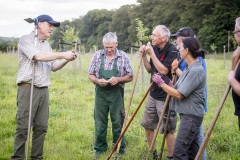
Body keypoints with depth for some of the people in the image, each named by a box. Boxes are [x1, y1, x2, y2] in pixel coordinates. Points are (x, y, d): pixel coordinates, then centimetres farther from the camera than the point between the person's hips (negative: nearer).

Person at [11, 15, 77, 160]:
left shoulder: (47, 45, 20)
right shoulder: (26, 40, -2)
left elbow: (53, 67, 21)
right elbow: (38, 56, -17)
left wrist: (67, 60, 3)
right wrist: (63, 55, -13)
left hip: (44, 90, 7)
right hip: (28, 88, -7)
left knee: (42, 127, 5)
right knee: (23, 127, -6)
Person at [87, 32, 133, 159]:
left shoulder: (123, 56, 0)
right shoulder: (98, 55, 4)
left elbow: (130, 77, 4)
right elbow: (90, 74, 8)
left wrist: (118, 79, -15)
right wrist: (98, 81, -13)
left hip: (116, 93, -1)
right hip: (101, 92, 1)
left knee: (118, 122, 4)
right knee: (100, 122, 8)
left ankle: (120, 149, 18)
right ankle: (100, 148, 22)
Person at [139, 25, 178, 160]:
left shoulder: (172, 50, -16)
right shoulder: (155, 49, 6)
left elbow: (163, 70, -24)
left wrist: (151, 54, -21)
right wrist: (144, 55, -1)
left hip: (166, 97, -8)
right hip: (154, 94, 8)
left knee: (168, 129, -2)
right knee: (147, 125, 17)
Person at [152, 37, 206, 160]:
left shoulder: (196, 71, -20)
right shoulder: (188, 68, 11)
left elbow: (179, 95, -20)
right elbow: (179, 88, 18)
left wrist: (161, 83, -11)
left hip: (191, 116, -10)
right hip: (187, 114, 10)